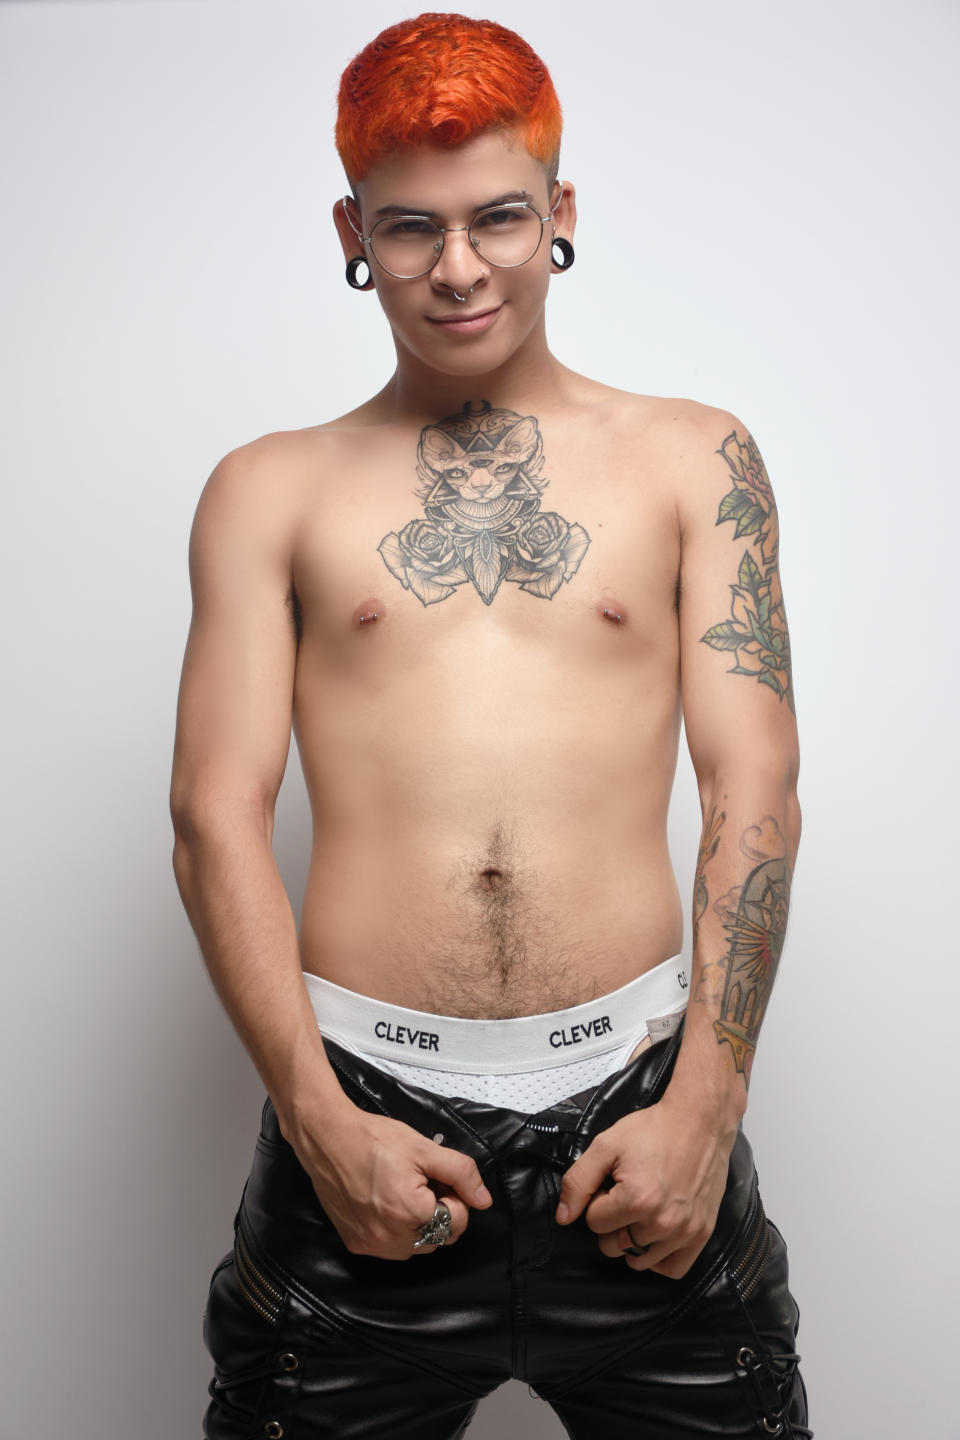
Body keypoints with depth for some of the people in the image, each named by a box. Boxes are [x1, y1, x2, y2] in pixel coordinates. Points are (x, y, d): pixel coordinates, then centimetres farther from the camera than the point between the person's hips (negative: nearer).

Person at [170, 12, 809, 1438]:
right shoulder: (271, 491, 7)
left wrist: (704, 1102, -7)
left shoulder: (694, 457, 7)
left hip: (635, 1091, 1)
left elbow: (755, 789, 1)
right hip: (362, 1098, 0)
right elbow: (216, 815, 1)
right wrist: (319, 1115, -9)